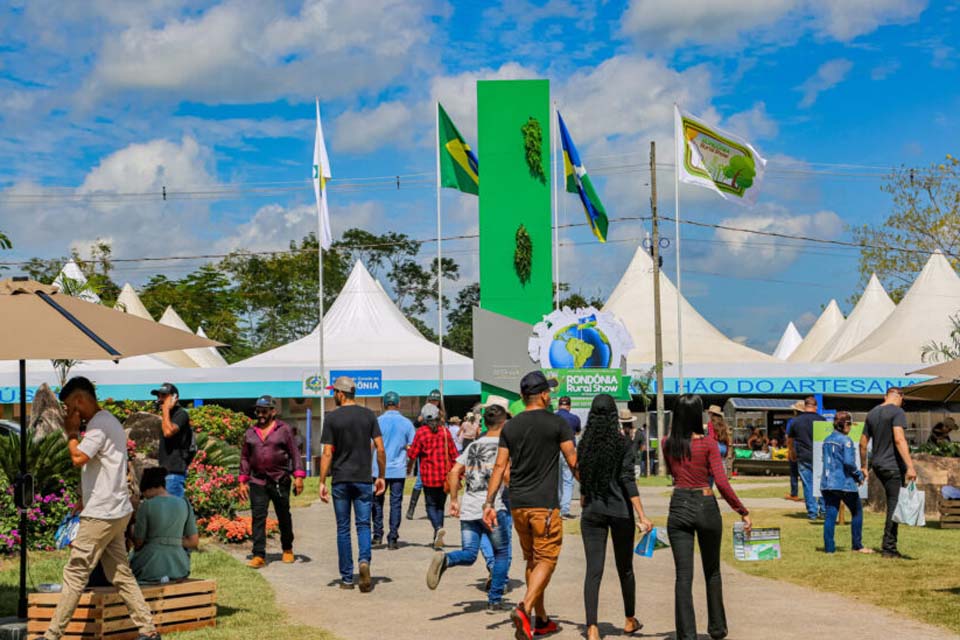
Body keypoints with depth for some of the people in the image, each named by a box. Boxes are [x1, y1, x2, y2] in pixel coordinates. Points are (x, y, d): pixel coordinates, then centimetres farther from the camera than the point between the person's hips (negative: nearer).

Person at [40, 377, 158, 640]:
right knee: (121, 575, 10)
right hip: (115, 512, 10)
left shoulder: (99, 424, -14)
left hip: (101, 514, -10)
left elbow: (79, 458, -25)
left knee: (75, 574, -4)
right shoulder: (109, 421, 17)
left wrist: (72, 432, -13)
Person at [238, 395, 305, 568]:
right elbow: (245, 457, 16)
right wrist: (243, 481, 9)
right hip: (257, 481, 2)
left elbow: (295, 453, 0)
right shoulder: (250, 433, 12)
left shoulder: (284, 429, 2)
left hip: (280, 481, -2)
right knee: (258, 518, -6)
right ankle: (259, 555, -8)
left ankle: (287, 549, 28)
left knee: (284, 517, 10)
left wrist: (298, 476, -9)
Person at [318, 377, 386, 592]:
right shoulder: (368, 415, 2)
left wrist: (322, 482, -3)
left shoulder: (332, 418, -4)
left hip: (340, 479, -1)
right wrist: (381, 476, 8)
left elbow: (327, 453, -7)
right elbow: (380, 448, -1)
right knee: (363, 524, 7)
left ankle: (347, 578, 10)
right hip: (364, 478, 1)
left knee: (343, 528, 7)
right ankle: (364, 560, -20)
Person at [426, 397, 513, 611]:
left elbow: (454, 472, 7)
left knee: (469, 554, 8)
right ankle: (494, 599, 10)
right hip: (493, 508, -4)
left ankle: (446, 559, -23)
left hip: (469, 508, 4)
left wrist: (454, 500, 12)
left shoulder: (473, 446, 14)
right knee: (502, 553, 13)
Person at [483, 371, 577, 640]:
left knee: (532, 560, 15)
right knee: (546, 561, -2)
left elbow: (500, 467, 4)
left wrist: (489, 502, 5)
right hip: (545, 504, -5)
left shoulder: (510, 426, 7)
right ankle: (524, 609, -22)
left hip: (517, 504, 5)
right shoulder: (557, 424, -5)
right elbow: (574, 463, -4)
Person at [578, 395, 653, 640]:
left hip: (592, 512, 2)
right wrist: (642, 516, -14)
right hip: (620, 511, -2)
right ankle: (630, 620, 32)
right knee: (625, 568, 15)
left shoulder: (584, 445, 2)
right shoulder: (625, 445, -8)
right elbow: (628, 481, -15)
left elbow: (583, 482, 9)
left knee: (593, 570, -2)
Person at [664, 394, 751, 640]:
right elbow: (722, 482, -14)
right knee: (712, 572, 18)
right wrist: (743, 512, -9)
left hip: (679, 507, 2)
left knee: (684, 575, 1)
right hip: (706, 506, -1)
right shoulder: (708, 443, -10)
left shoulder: (668, 444, 1)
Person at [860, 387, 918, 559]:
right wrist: (910, 466, -28)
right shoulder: (897, 412, -11)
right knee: (894, 505, -1)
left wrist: (863, 467, 24)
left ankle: (888, 543, 20)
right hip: (893, 465, -7)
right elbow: (899, 439, -24)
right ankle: (889, 548, 1)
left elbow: (863, 443, 15)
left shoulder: (872, 413, 12)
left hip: (877, 465, 7)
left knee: (893, 503, 21)